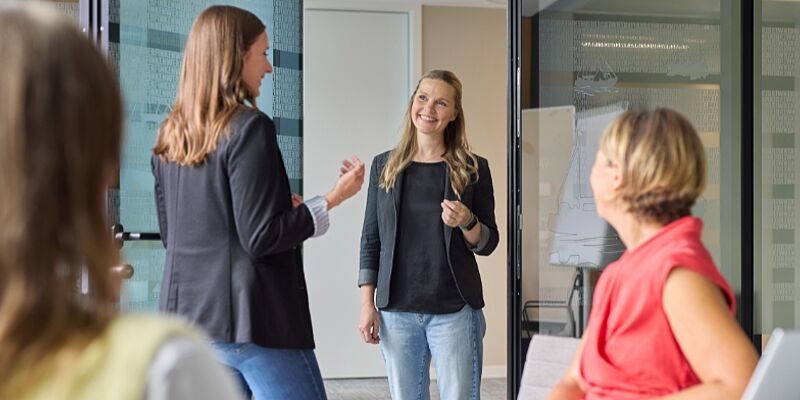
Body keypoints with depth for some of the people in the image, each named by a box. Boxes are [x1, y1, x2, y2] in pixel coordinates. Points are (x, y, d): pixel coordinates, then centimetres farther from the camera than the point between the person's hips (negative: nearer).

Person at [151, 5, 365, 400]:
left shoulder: (170, 137, 10)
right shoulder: (249, 128, -13)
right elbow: (260, 239, -16)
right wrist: (332, 199, -7)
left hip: (190, 316, 8)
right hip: (251, 318, -8)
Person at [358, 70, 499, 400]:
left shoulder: (473, 169, 2)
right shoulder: (384, 165, 8)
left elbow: (488, 243, 5)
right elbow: (371, 239, 9)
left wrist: (467, 223, -16)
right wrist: (367, 303, 3)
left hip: (454, 310, -2)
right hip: (396, 310, 2)